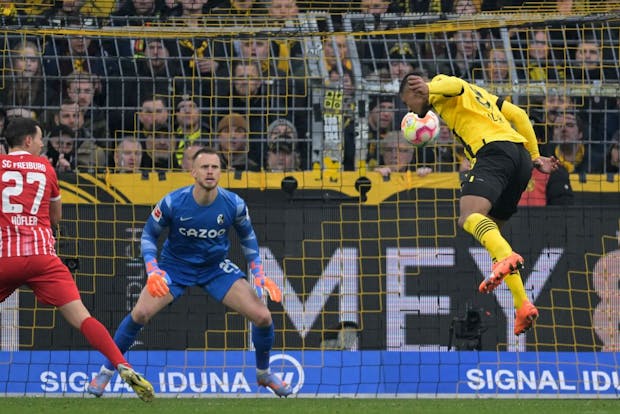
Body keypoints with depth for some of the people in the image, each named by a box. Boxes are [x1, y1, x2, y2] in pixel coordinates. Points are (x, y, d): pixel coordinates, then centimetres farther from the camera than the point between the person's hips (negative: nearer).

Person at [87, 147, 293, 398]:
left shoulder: (234, 204, -17)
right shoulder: (172, 203, -23)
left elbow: (247, 236, 4)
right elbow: (149, 234, -7)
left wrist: (259, 273, -5)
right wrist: (152, 270, -22)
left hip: (217, 268, 2)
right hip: (175, 266, -2)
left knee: (262, 316, -10)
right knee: (140, 313, -21)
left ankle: (264, 374, 19)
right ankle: (106, 371, 0)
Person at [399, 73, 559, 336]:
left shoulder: (439, 84, 11)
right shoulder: (476, 92, 35)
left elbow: (455, 85, -14)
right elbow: (518, 115, 33)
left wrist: (429, 90, -33)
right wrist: (535, 157, 35)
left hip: (494, 150, -9)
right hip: (521, 154, 9)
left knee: (469, 216, -27)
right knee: (489, 232, 13)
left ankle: (507, 258, -57)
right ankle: (522, 306, 2)